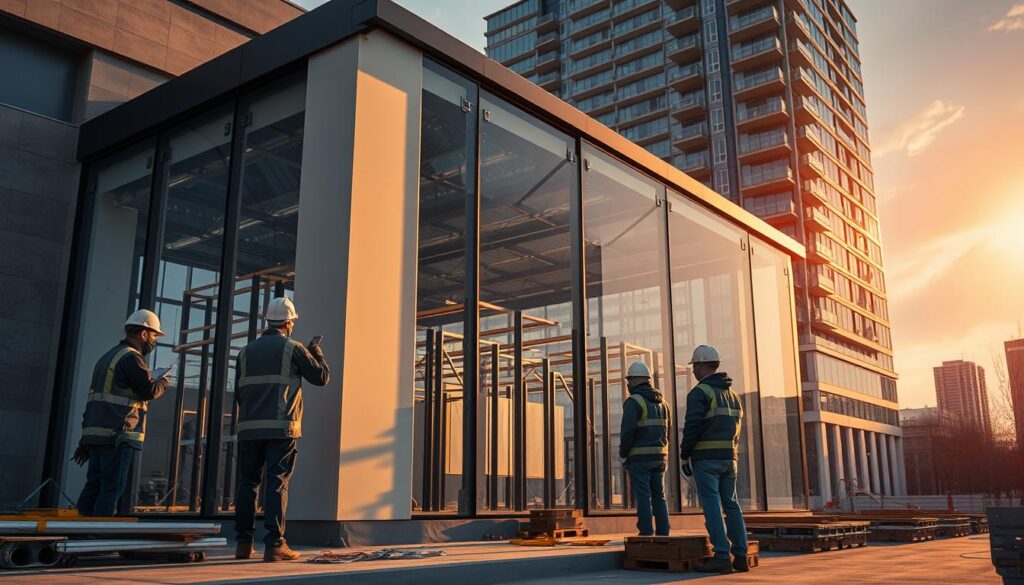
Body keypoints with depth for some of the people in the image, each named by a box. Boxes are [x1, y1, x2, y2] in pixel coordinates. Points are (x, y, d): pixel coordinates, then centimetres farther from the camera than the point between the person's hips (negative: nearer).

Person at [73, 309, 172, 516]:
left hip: (96, 434, 9)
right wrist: (164, 381, 7)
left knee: (94, 485, 9)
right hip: (118, 436, -9)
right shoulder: (131, 357, -8)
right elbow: (150, 390, -17)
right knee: (112, 488, -7)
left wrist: (86, 441, 24)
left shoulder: (108, 357, 23)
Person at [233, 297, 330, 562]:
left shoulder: (246, 351, 13)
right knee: (277, 484, -4)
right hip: (281, 428, -4)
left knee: (247, 483, 11)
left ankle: (244, 543, 11)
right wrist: (317, 353, 21)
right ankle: (275, 544, -8)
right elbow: (322, 376, 4)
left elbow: (238, 393, 14)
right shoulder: (292, 348, -1)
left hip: (249, 428, 4)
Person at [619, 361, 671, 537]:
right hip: (659, 456, 6)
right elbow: (667, 430, 14)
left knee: (643, 498, -3)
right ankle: (663, 534, 8)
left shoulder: (633, 401, -9)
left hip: (639, 457, -6)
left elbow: (628, 430, -17)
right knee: (659, 497, 10)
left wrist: (622, 452, -4)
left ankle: (646, 535, -4)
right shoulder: (662, 402, 13)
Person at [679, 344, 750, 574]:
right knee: (731, 504, 9)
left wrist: (684, 455, -7)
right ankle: (741, 556, 8)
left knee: (712, 506, -6)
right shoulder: (732, 393, 17)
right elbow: (736, 428, 17)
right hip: (729, 457, 7)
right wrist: (731, 455, 18)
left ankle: (722, 557, -9)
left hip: (706, 457, -7)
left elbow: (692, 427, -15)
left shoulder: (699, 392, -8)